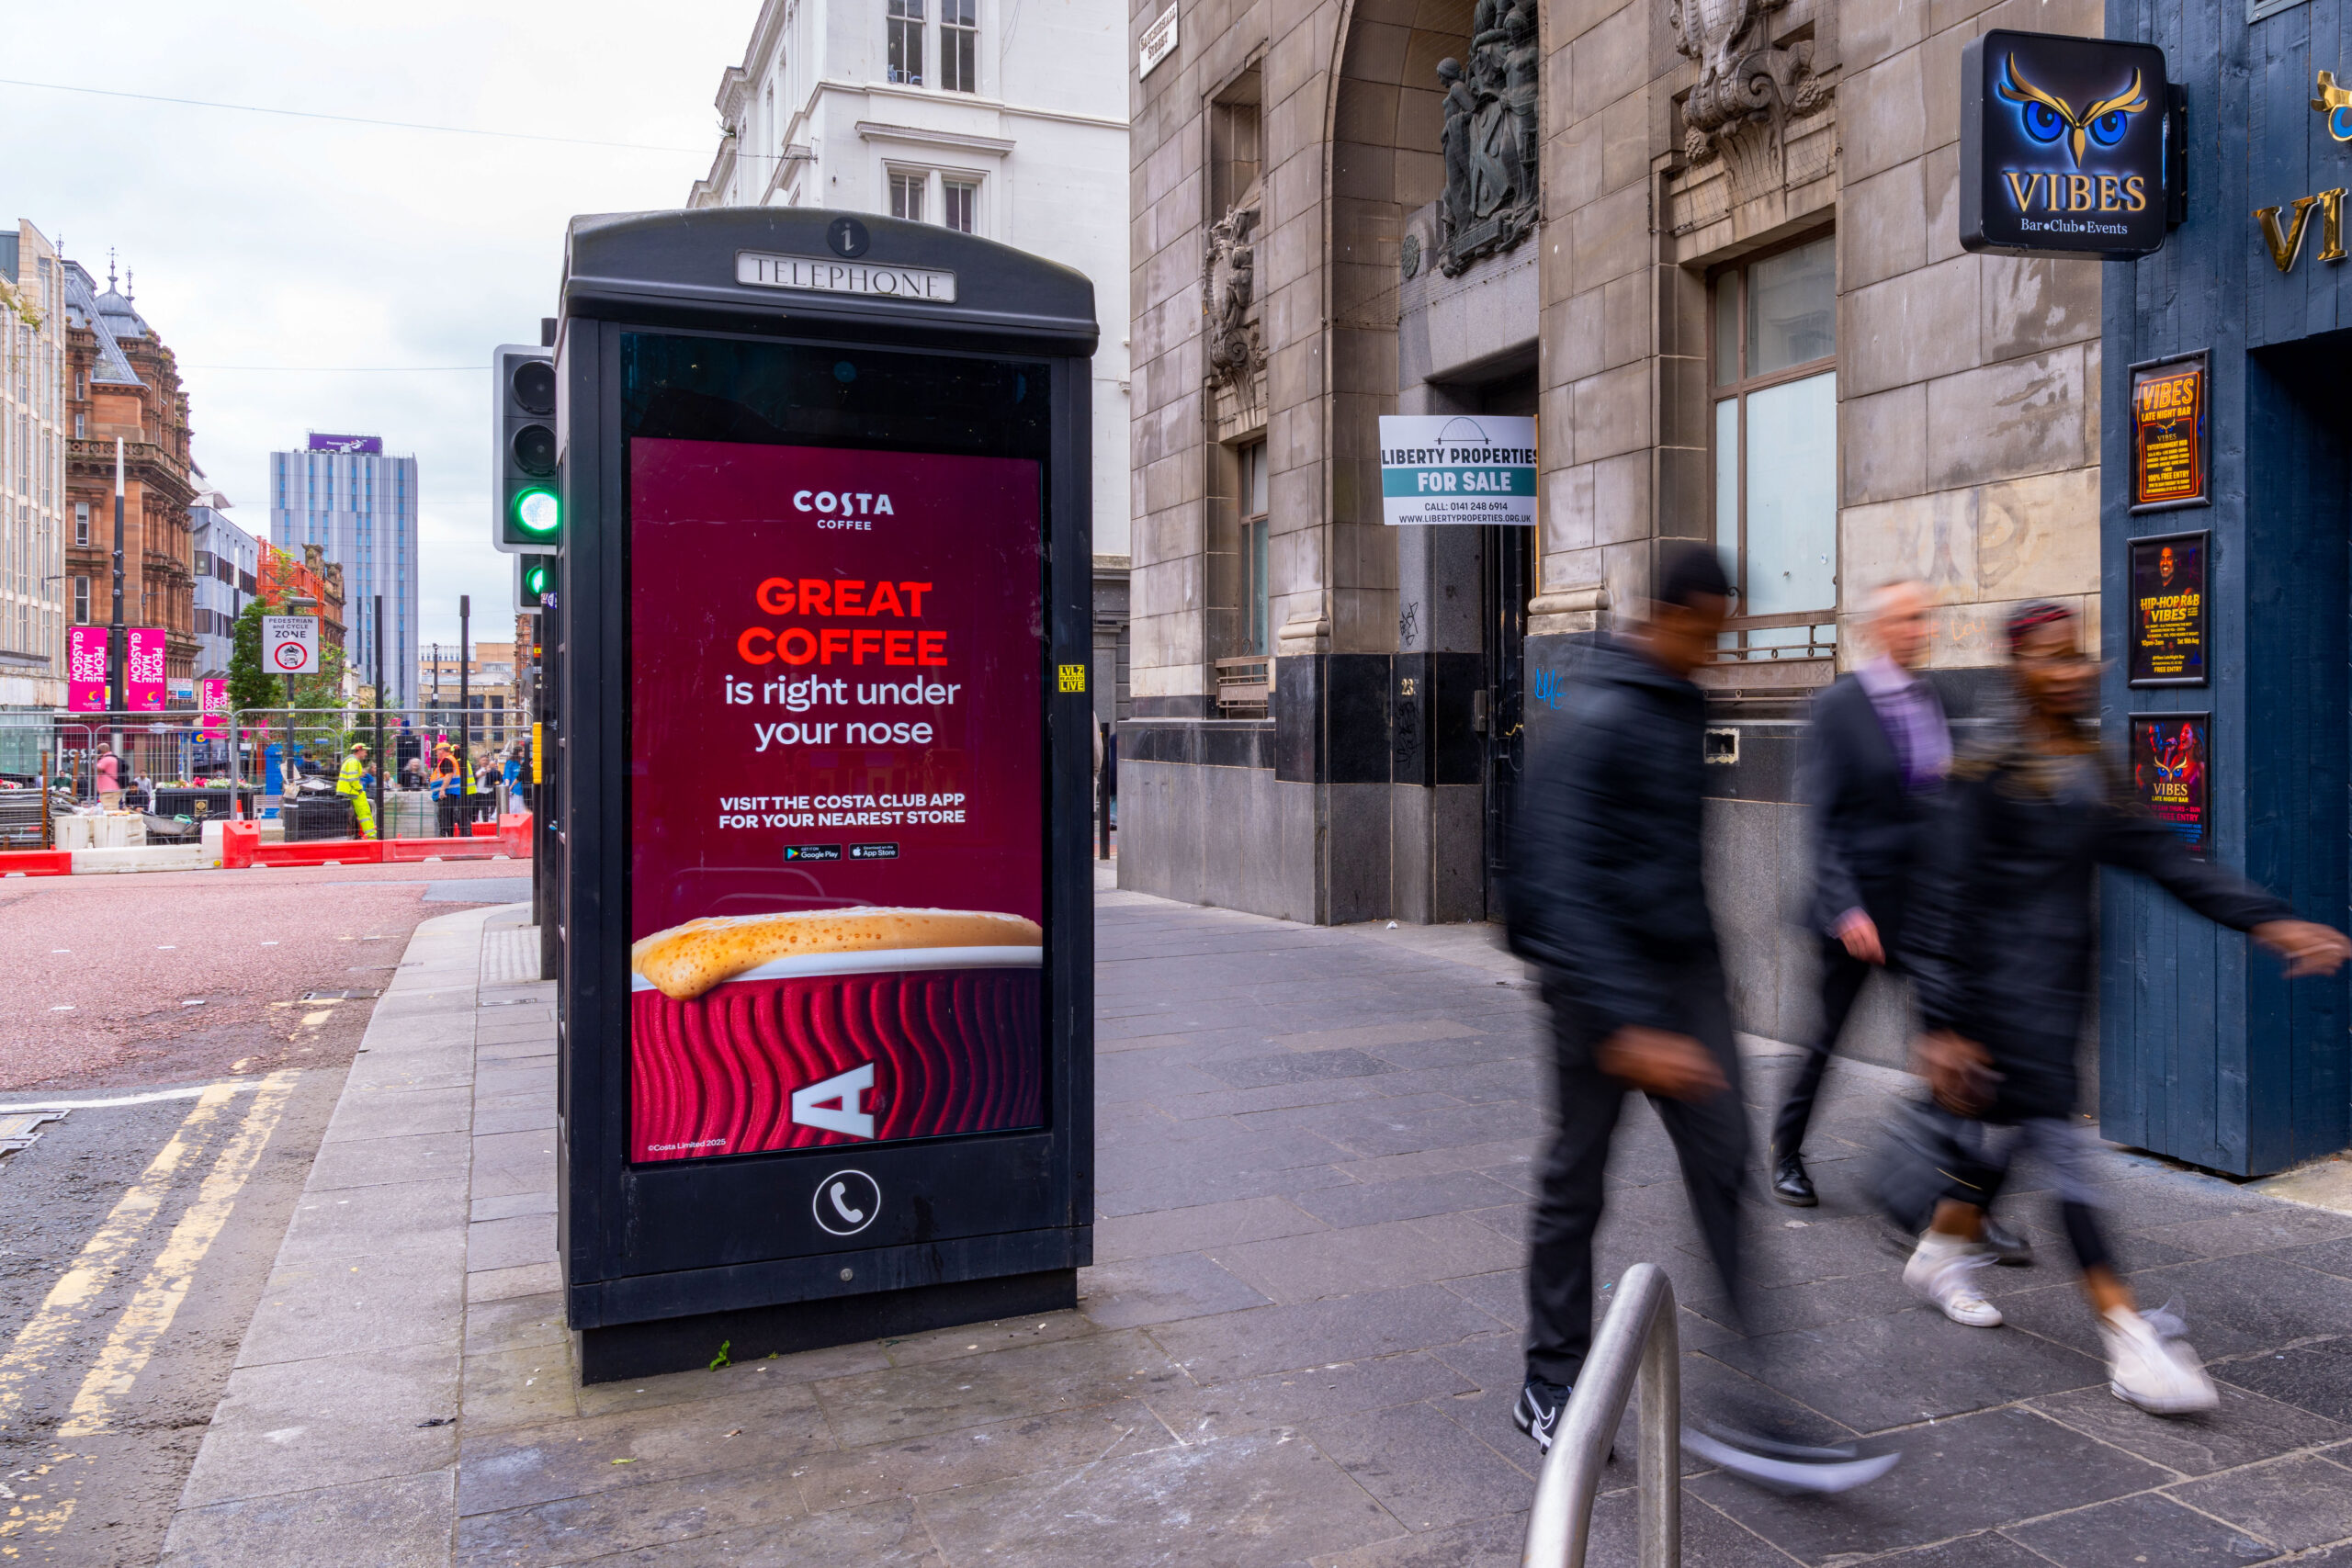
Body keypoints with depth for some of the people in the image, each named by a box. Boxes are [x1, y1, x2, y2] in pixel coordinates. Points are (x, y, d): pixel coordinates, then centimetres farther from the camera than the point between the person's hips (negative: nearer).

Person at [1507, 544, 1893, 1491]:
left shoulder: (1684, 705, 10)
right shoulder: (1598, 717, -17)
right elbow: (1566, 881, -24)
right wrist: (1627, 1028, -30)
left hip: (1684, 967, 7)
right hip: (1600, 976, -7)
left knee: (1724, 1167, 1)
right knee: (1576, 1183, 6)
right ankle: (1552, 1385, 25)